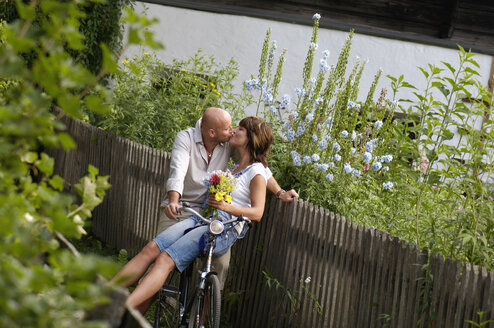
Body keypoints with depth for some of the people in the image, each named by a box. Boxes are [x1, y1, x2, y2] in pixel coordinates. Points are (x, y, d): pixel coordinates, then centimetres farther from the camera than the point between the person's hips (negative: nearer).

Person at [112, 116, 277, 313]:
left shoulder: (256, 172, 1)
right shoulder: (236, 168, 26)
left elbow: (257, 212, -8)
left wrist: (227, 207, -23)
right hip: (201, 218, 7)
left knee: (165, 260, -25)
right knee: (151, 249, -15)